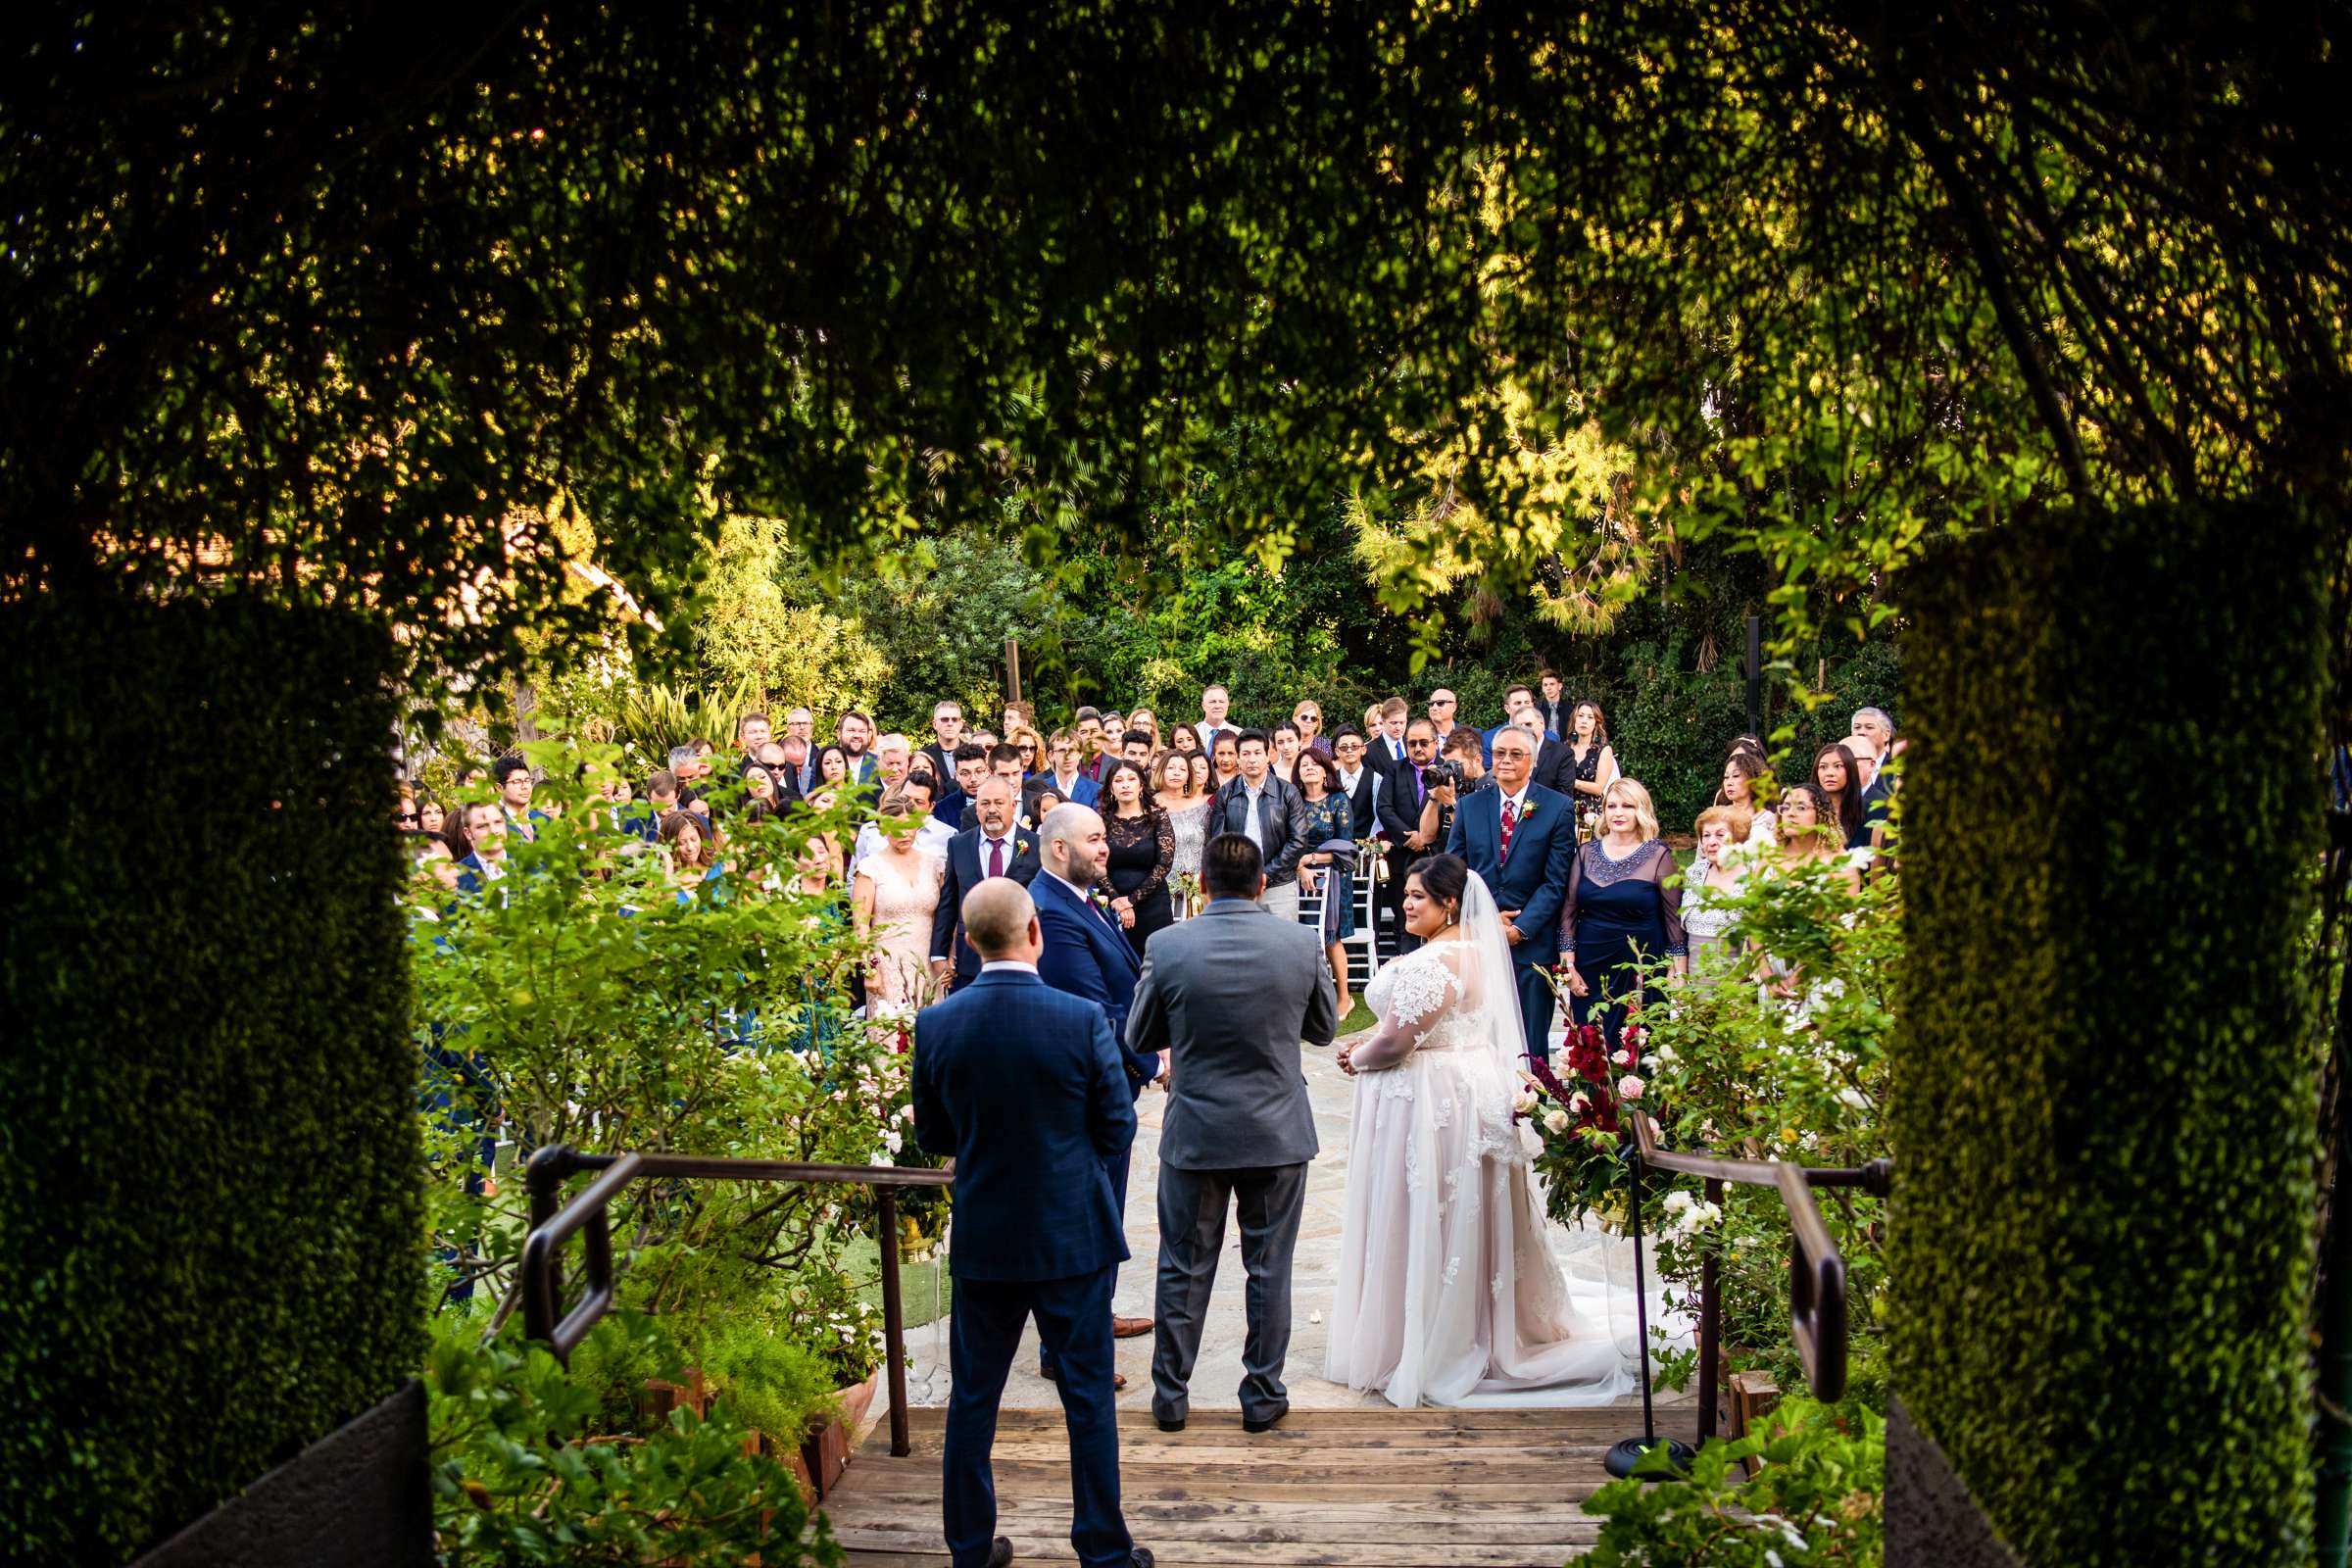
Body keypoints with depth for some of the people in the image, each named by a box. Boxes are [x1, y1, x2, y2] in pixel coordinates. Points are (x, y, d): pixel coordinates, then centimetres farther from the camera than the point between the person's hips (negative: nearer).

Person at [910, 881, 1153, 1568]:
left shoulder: (935, 1025, -10)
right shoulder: (1082, 1020, -17)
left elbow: (933, 1136, 2)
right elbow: (1117, 1129, -7)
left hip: (982, 1240, 2)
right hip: (1073, 1238, -2)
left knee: (972, 1397, 15)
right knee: (1089, 1396, 11)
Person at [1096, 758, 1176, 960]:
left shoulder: (1158, 817, 0)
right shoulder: (1102, 820, 4)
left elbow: (1165, 864, -6)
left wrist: (1132, 900, -8)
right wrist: (1117, 902, -11)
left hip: (1152, 907, -1)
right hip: (1111, 908, 1)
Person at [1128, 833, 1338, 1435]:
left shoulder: (1168, 947, -12)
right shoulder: (1300, 943, -9)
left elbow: (1139, 1038, -1)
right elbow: (1324, 1029, 5)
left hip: (1194, 1134, 0)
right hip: (1279, 1133, 1)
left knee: (1184, 1271, 12)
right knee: (1269, 1270, 13)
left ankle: (1171, 1396, 22)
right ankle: (1263, 1396, 22)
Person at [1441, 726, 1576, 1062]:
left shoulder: (1558, 808, 0)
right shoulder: (1469, 806, 9)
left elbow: (1555, 880, -4)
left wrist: (1520, 929, -11)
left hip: (1530, 943, -2)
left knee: (1530, 1044, 3)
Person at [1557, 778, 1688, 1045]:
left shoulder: (1658, 855, -2)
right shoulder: (1587, 853, 6)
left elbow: (1674, 918, -1)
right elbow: (1569, 910, 9)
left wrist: (1680, 977, -5)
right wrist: (1568, 965, 3)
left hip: (1641, 968, -3)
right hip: (1590, 968, 3)